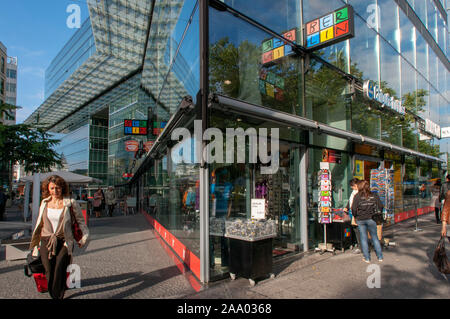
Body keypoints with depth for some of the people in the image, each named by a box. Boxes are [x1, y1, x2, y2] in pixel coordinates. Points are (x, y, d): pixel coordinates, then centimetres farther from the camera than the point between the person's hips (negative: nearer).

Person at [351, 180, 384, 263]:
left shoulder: (357, 196, -8)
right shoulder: (374, 196, -1)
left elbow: (354, 209, -11)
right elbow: (380, 207, 0)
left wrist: (356, 216, 7)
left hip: (360, 220, -2)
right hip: (371, 219, 2)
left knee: (363, 239, 7)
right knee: (375, 238, 14)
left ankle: (367, 258, 12)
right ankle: (380, 257, 19)